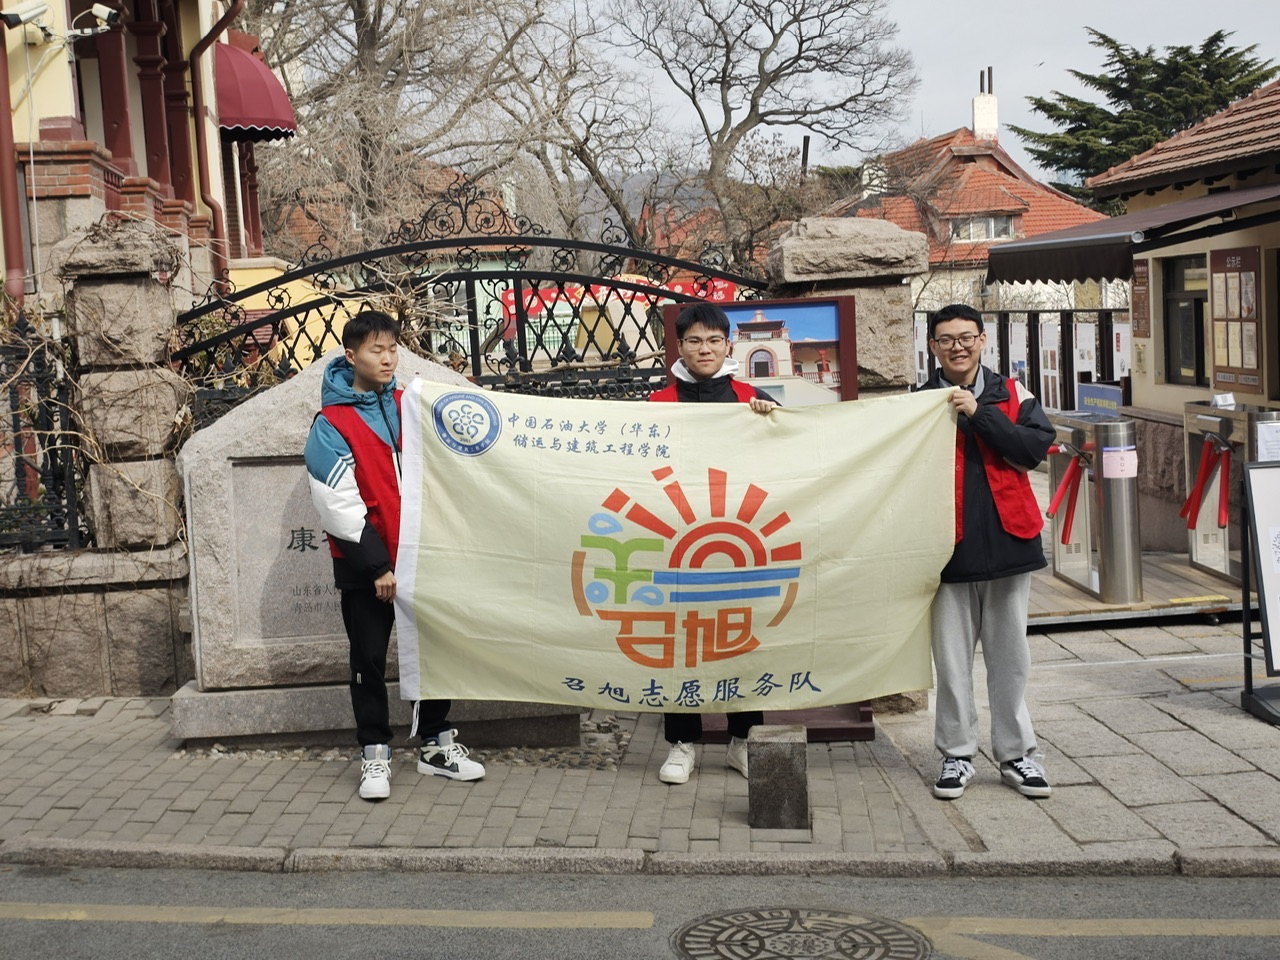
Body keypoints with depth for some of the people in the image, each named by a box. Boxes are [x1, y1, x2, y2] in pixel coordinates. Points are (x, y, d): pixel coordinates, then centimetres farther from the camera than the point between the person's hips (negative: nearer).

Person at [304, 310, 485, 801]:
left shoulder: (407, 406, 6)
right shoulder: (331, 424, -9)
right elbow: (338, 505, -13)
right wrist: (377, 567, -15)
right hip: (365, 565, -4)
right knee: (370, 660, 5)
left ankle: (436, 743, 23)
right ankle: (374, 753, 17)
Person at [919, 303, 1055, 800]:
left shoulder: (1011, 394, 6)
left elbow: (1036, 447, -11)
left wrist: (978, 413, -16)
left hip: (1007, 541, 1)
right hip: (949, 548, 0)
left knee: (1010, 655, 9)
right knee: (952, 658, 4)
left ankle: (1016, 754, 19)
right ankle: (957, 754, 16)